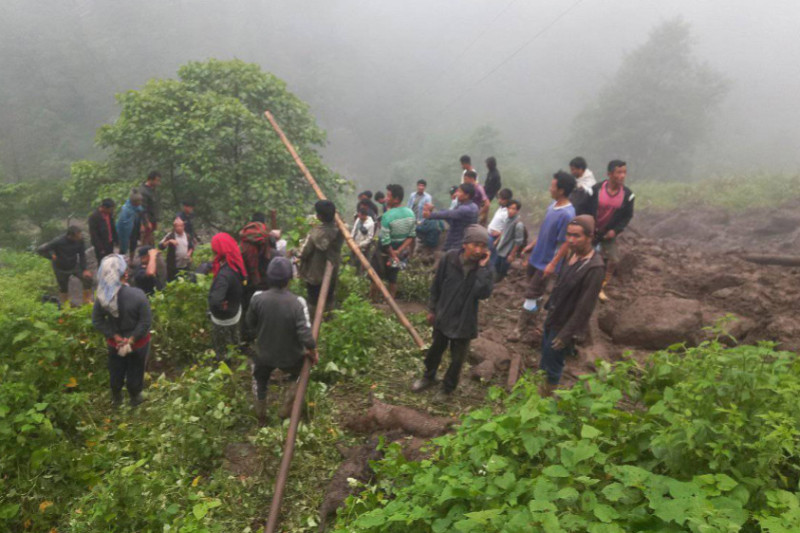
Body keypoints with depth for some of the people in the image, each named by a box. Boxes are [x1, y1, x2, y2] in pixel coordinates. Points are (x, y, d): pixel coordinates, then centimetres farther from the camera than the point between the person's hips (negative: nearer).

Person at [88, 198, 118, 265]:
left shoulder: (109, 213, -2)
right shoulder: (94, 217, -22)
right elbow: (94, 234, -19)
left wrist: (115, 239, 10)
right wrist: (100, 248, -18)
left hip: (110, 243, 6)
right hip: (101, 245, -6)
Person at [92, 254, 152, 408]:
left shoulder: (102, 296, -18)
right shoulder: (137, 295, -30)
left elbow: (97, 321, -10)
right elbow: (146, 322, -26)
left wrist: (115, 336, -7)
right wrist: (132, 339, -15)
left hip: (114, 343, 3)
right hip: (138, 343, -3)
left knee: (116, 371, 26)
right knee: (135, 371, 21)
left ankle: (116, 399, 49)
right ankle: (135, 398, 44)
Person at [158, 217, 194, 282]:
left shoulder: (188, 236, 5)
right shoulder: (170, 235, -8)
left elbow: (192, 247, 18)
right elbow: (160, 246, -14)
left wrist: (189, 253, -2)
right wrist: (169, 241, -28)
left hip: (185, 265, 4)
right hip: (173, 266, -4)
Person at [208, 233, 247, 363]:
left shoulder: (224, 274, -39)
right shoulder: (236, 263, -13)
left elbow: (215, 300, -50)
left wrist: (222, 306, -27)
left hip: (223, 319, -8)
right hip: (235, 313, 8)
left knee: (222, 354, 17)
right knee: (233, 348, 31)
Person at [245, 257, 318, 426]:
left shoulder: (258, 298, -21)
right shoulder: (297, 303, -29)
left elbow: (250, 324, -4)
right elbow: (305, 335, -26)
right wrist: (313, 352, -7)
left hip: (264, 354, 2)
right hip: (291, 356, -1)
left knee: (260, 383, 30)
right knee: (299, 376, 32)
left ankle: (261, 419, 46)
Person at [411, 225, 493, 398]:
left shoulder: (485, 268, -16)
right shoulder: (450, 258, -15)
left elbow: (483, 293, -31)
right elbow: (437, 285, -3)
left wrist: (482, 268, -32)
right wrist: (432, 309, 4)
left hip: (464, 321, -1)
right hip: (443, 317, 1)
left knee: (457, 359, 15)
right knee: (435, 350, 23)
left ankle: (448, 388, 40)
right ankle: (429, 377, 49)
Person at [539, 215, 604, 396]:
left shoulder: (594, 268, -29)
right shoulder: (573, 254, -3)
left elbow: (584, 308, -26)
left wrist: (566, 334, -22)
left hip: (565, 325, -8)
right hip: (553, 317, 8)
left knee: (552, 366, 8)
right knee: (545, 358, 24)